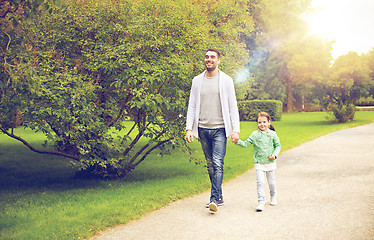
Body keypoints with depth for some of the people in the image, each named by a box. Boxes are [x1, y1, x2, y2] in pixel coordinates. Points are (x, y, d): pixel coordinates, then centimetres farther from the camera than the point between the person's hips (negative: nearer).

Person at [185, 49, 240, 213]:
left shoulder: (226, 80, 3)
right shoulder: (197, 80, 9)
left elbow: (233, 106, 1)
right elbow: (192, 106, 9)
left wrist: (236, 130, -7)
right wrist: (188, 128, 0)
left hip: (220, 129, -3)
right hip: (203, 129, 3)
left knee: (218, 163, -13)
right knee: (210, 165, 8)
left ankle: (214, 199, -13)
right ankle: (219, 197, 18)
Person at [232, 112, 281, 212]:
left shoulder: (272, 134, -1)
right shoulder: (255, 134, -3)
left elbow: (278, 145, 7)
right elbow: (246, 143, -5)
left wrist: (275, 154, -9)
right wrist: (238, 141, -22)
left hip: (270, 162, 1)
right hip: (259, 163, -1)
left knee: (271, 181, 12)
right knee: (260, 182, -8)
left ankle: (273, 196, 39)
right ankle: (261, 202, -3)